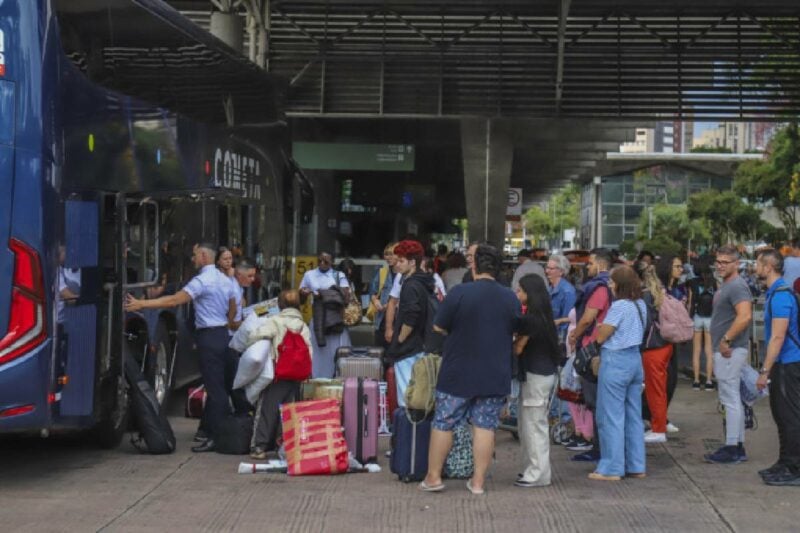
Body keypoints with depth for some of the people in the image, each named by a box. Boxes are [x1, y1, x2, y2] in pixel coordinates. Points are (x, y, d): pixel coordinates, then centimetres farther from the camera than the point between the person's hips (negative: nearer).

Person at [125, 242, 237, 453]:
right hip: (223, 334, 9)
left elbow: (175, 300, -21)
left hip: (209, 337, -9)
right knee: (224, 385, 11)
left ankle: (215, 437, -6)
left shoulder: (202, 281, -15)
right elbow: (233, 309, 21)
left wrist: (141, 304, -21)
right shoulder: (225, 280, 13)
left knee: (215, 388, -8)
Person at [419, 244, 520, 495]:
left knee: (443, 423, 8)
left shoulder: (459, 293, -13)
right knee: (485, 426, 7)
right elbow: (516, 332, 15)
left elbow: (439, 328, -6)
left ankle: (433, 477, 14)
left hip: (458, 373, -3)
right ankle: (478, 481, 9)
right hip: (495, 375, 3)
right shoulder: (510, 298, 1)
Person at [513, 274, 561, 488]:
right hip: (544, 372, 9)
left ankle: (538, 474, 0)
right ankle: (532, 469, 22)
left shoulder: (530, 318, -16)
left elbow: (517, 349, -14)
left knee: (534, 424, -4)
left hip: (535, 375, -9)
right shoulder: (542, 316, 11)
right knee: (526, 422, 16)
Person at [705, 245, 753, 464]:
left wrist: (726, 340, -24)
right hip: (725, 350, 11)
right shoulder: (726, 285, 17)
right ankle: (738, 447, 20)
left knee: (730, 399, -7)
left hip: (729, 352, -11)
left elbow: (745, 316, -29)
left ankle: (732, 450, -3)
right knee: (733, 399, 13)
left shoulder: (736, 286, -16)